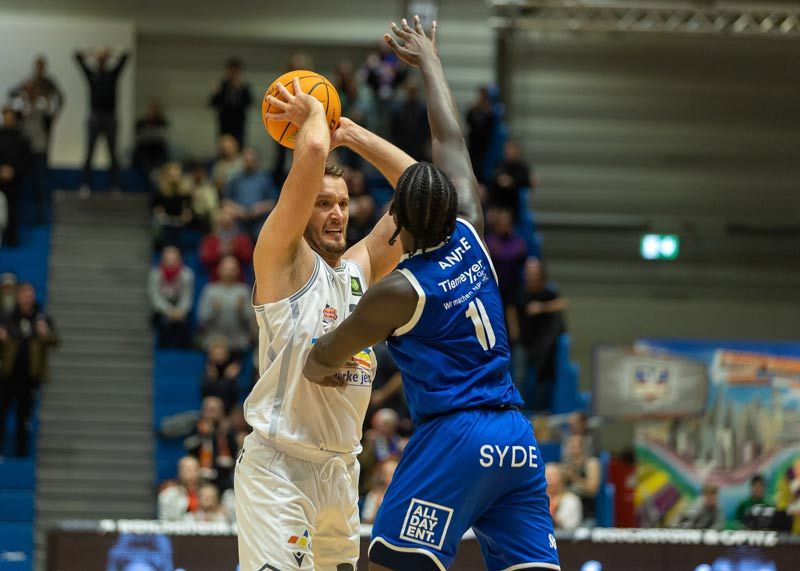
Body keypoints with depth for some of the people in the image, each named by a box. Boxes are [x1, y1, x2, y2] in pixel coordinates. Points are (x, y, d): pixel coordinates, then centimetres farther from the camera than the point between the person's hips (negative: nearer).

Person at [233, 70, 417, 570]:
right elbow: (312, 152, -17)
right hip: (277, 467, -7)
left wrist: (352, 133, 10)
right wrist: (312, 113, 2)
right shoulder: (281, 258, -5)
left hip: (341, 467, 7)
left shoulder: (360, 267, 14)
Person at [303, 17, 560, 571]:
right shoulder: (471, 237, 7)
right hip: (517, 437, 6)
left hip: (452, 437, -6)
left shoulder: (399, 291, -6)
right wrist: (430, 61, 33)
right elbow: (452, 141, 21)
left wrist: (316, 370, 33)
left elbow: (324, 358, 9)